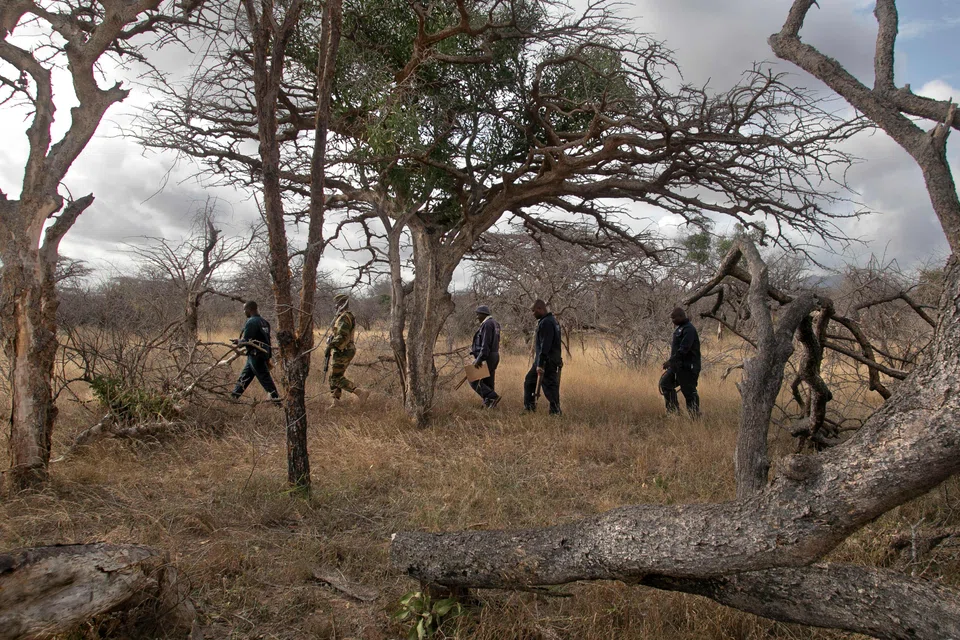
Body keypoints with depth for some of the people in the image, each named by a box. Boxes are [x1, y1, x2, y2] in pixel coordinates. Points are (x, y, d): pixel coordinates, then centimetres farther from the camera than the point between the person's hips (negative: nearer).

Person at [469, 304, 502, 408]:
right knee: (488, 382, 12)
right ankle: (489, 403, 13)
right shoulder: (494, 323, 16)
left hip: (486, 357, -10)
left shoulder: (487, 324, -15)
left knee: (474, 380, -6)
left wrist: (479, 359, -25)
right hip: (494, 356, 10)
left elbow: (485, 344, -23)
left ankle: (493, 397, -13)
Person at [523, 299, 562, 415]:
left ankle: (555, 411, 0)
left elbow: (545, 345, -23)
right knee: (529, 380, 17)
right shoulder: (552, 320, 16)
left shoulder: (546, 323, -17)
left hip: (547, 361, -11)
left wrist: (540, 364, -24)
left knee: (549, 386, -6)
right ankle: (529, 407, 24)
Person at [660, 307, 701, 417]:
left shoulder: (689, 329, -17)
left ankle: (695, 416, 4)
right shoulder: (680, 328, 15)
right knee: (665, 382, 12)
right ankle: (673, 409, 18)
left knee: (689, 392, -5)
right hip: (678, 365, 10)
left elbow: (684, 349, -25)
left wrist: (670, 361, -24)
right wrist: (672, 362, 17)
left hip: (687, 367, -10)